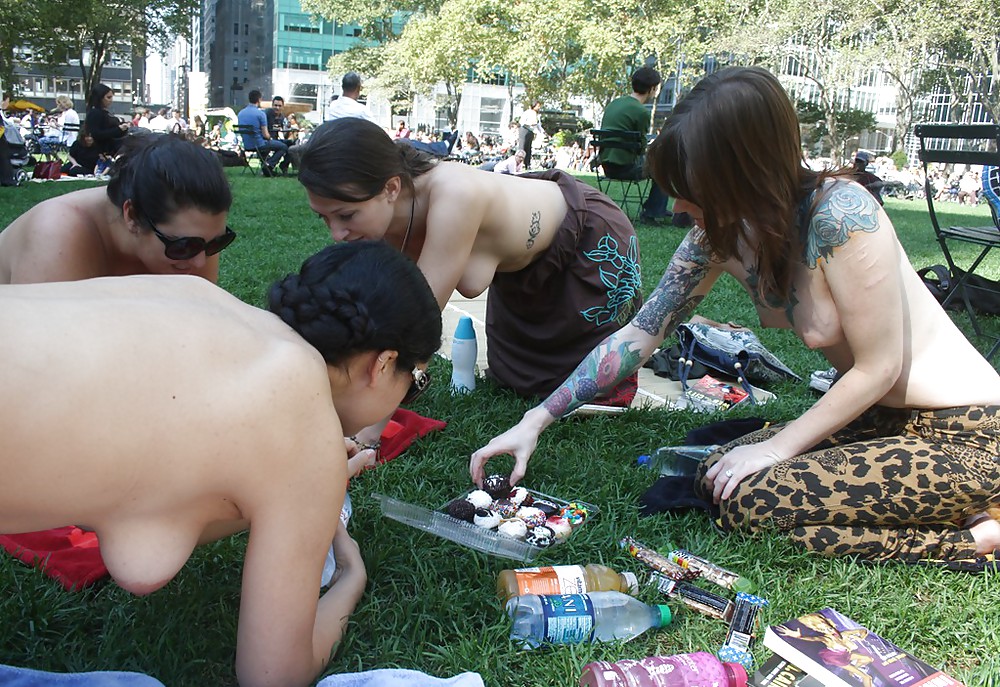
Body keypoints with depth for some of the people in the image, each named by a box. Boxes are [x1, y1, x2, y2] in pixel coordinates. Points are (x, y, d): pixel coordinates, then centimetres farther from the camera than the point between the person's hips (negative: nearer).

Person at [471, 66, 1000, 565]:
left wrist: (777, 447, -12)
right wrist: (535, 421, -3)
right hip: (880, 416, 8)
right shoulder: (718, 235, -5)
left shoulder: (840, 214, -27)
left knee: (752, 502, -19)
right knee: (715, 481, 1)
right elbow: (638, 334, 0)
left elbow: (879, 366, -19)